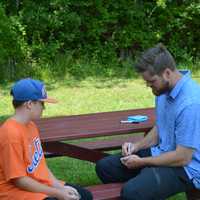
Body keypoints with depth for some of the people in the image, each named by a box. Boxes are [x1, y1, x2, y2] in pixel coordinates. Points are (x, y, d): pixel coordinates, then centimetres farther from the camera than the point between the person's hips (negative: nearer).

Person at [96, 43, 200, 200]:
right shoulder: (164, 90, 2)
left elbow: (182, 157, -25)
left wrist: (141, 162, -15)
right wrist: (137, 146, 1)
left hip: (184, 168, -9)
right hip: (162, 154, 9)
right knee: (104, 167, 5)